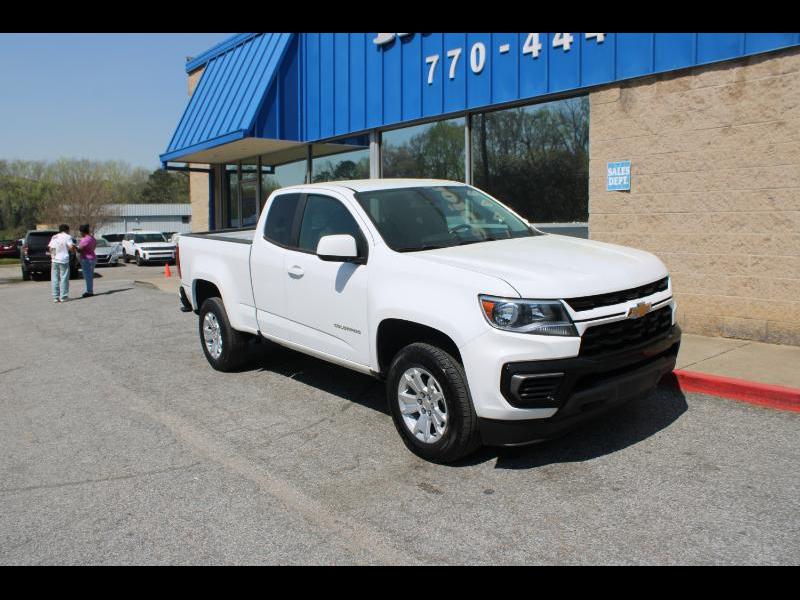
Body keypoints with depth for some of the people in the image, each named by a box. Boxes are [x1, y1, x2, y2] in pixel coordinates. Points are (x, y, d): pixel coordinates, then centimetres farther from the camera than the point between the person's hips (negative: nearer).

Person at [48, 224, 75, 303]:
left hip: (54, 260, 5)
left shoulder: (54, 237, 16)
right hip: (63, 260, -5)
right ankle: (63, 297, -1)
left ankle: (55, 297, 8)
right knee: (64, 279, -1)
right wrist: (73, 251, 7)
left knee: (54, 279, 7)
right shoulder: (67, 237, -1)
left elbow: (49, 247, 11)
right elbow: (71, 247, -13)